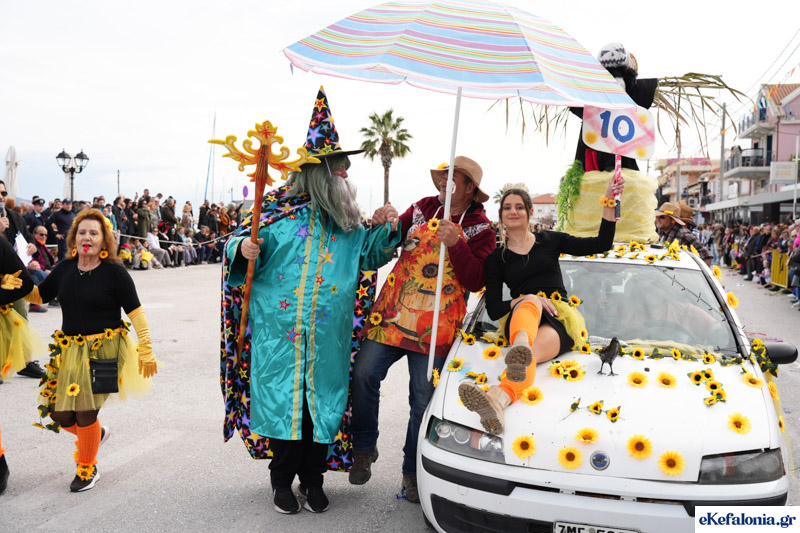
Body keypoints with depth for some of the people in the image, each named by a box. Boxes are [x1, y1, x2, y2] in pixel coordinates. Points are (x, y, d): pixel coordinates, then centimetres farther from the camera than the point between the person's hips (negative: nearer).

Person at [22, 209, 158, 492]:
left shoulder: (114, 271, -9)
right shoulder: (65, 269, 4)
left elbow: (136, 312, -9)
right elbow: (38, 295, 18)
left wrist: (146, 351, -12)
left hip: (103, 350, -5)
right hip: (69, 350, 5)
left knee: (85, 414, -1)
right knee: (60, 414, 5)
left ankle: (87, 469, 26)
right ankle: (95, 434, 40)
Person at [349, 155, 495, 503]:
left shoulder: (479, 229, 0)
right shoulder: (422, 209, 9)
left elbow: (475, 282, -10)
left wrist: (455, 244, -22)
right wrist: (382, 226, -5)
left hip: (434, 328, -2)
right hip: (391, 314, 3)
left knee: (423, 400, 3)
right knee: (363, 374, -8)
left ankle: (412, 471, 21)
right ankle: (364, 448, 15)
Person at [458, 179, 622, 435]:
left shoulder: (550, 240, 18)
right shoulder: (497, 258, 15)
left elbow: (602, 244, 11)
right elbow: (493, 310, 7)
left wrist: (609, 202, 2)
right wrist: (525, 300, -10)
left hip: (561, 318, 0)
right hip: (522, 318, 1)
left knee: (528, 354, -36)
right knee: (530, 301, -38)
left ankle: (500, 396, -70)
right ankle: (520, 348, -73)